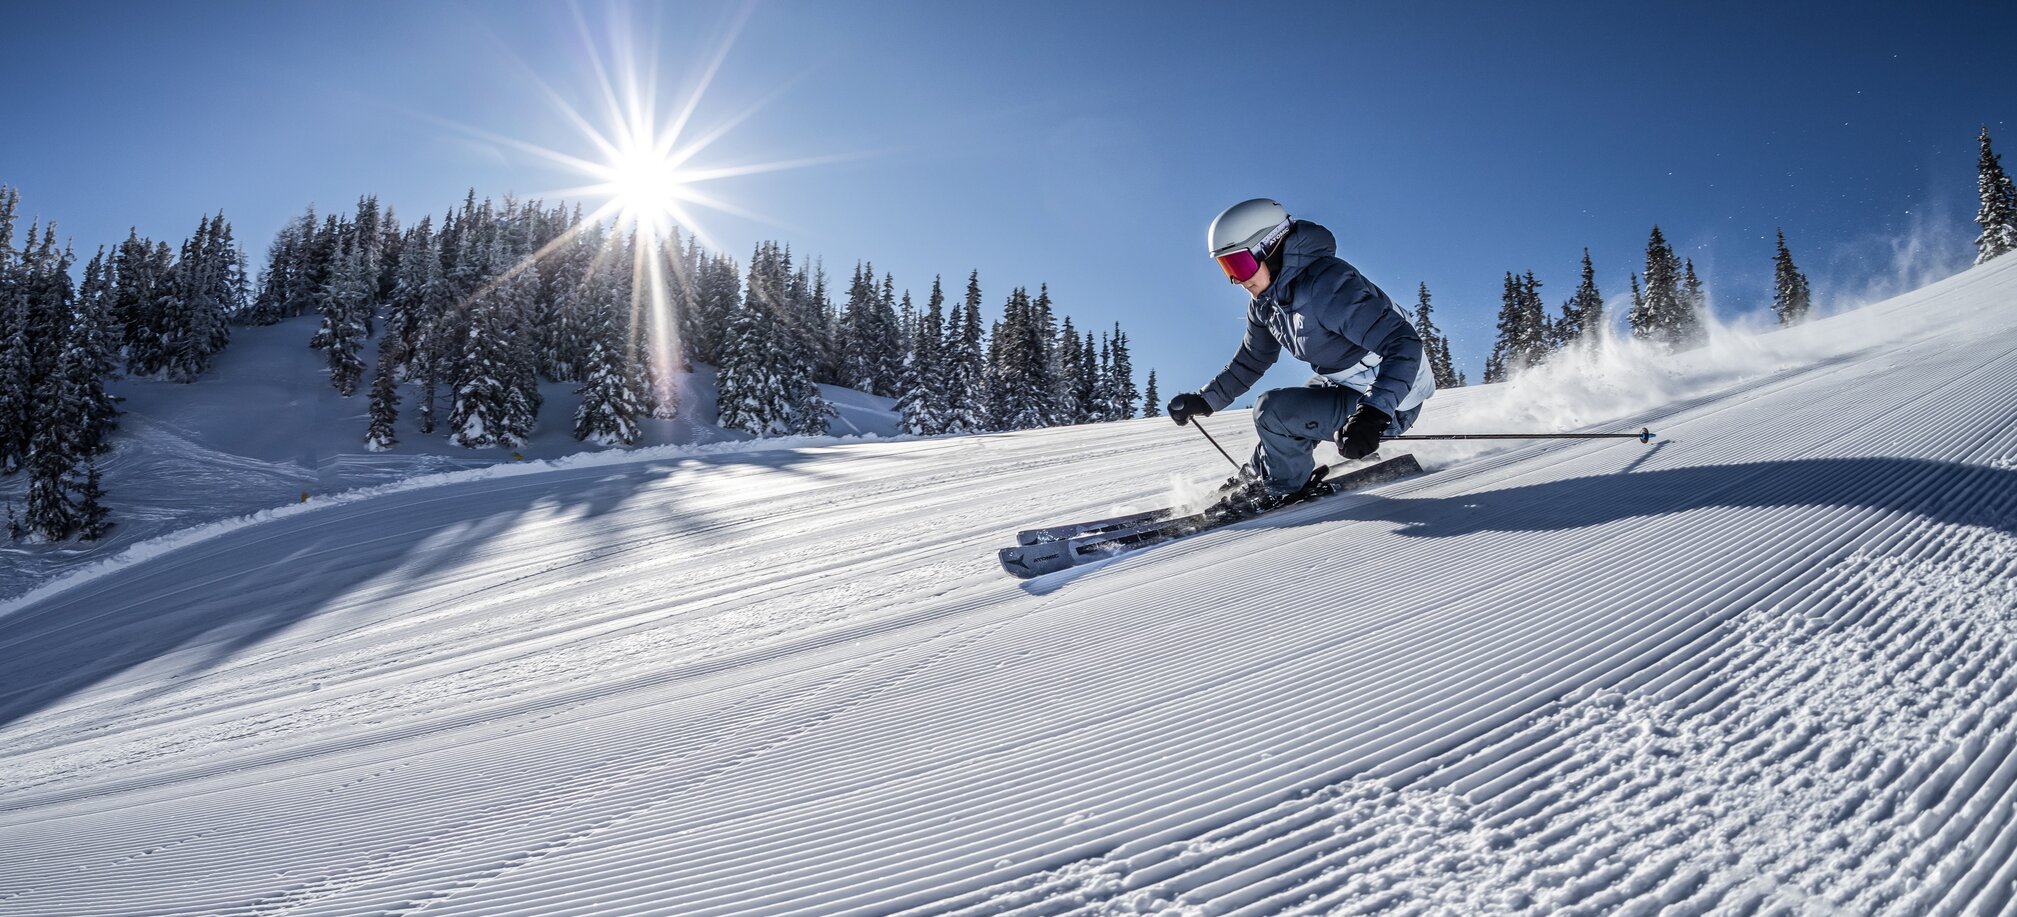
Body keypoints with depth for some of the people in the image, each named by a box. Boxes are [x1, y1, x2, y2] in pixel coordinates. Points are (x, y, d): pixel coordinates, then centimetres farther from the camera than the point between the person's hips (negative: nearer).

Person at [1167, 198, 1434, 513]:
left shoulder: (1327, 285, -29)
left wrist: (1373, 412, -47)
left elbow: (1403, 344, -35)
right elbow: (1251, 361, 19)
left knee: (1273, 410, -18)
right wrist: (1204, 400, 12)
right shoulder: (1266, 303, 1)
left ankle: (1283, 489, 6)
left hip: (1392, 402, -10)